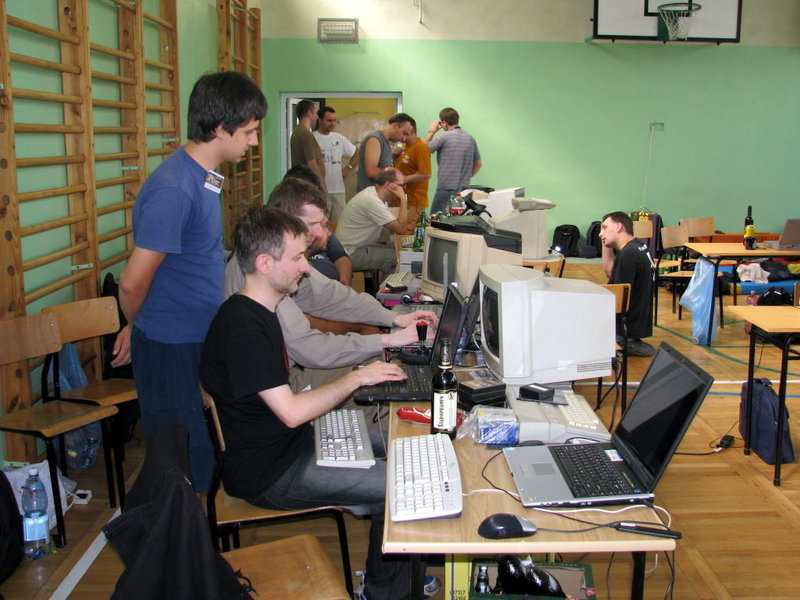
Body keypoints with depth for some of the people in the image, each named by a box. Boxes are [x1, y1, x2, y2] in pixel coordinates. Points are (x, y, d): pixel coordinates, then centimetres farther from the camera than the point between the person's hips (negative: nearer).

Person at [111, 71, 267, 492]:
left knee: (205, 453, 20)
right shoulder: (174, 190, -24)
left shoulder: (203, 176, 8)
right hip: (171, 348, -9)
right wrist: (137, 328, -1)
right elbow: (133, 284, -21)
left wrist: (138, 328, 16)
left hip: (201, 339, 9)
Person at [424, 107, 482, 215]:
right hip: (464, 188, 6)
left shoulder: (445, 137, -10)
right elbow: (478, 164, 15)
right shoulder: (470, 138, 9)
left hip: (445, 188, -6)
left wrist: (431, 132, 10)